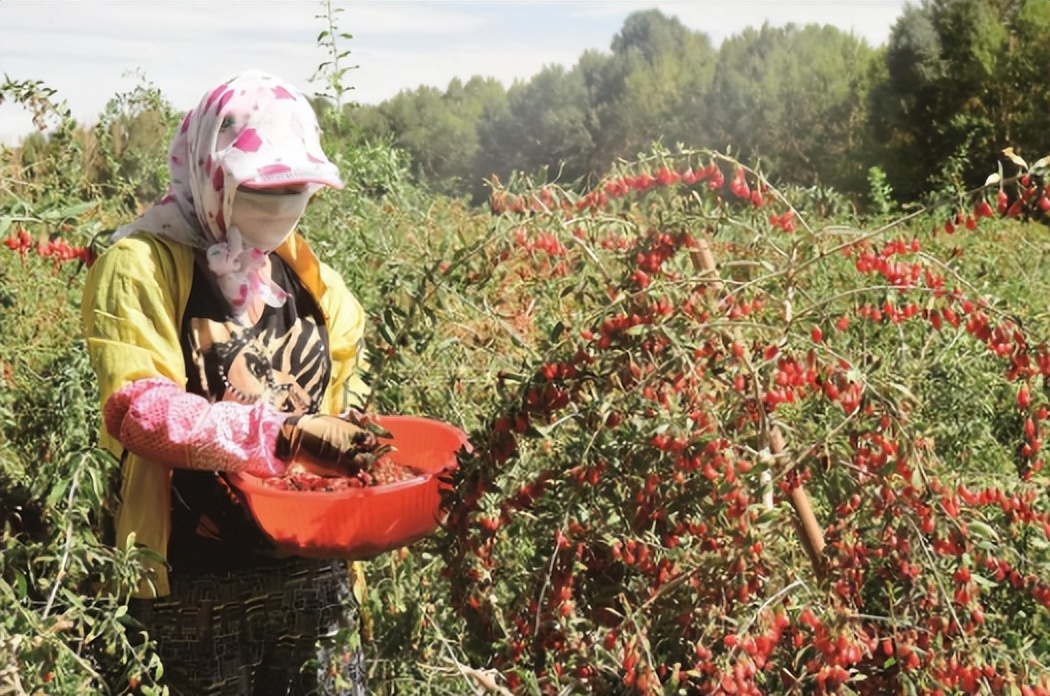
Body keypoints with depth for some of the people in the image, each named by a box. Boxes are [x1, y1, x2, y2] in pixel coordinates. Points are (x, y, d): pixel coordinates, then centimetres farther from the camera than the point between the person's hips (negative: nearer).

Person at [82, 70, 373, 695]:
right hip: (197, 583, -4)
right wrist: (283, 434, -27)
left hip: (315, 570, 4)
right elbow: (139, 409, -17)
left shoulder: (314, 283, 10)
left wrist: (356, 451, -8)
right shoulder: (143, 267, -6)